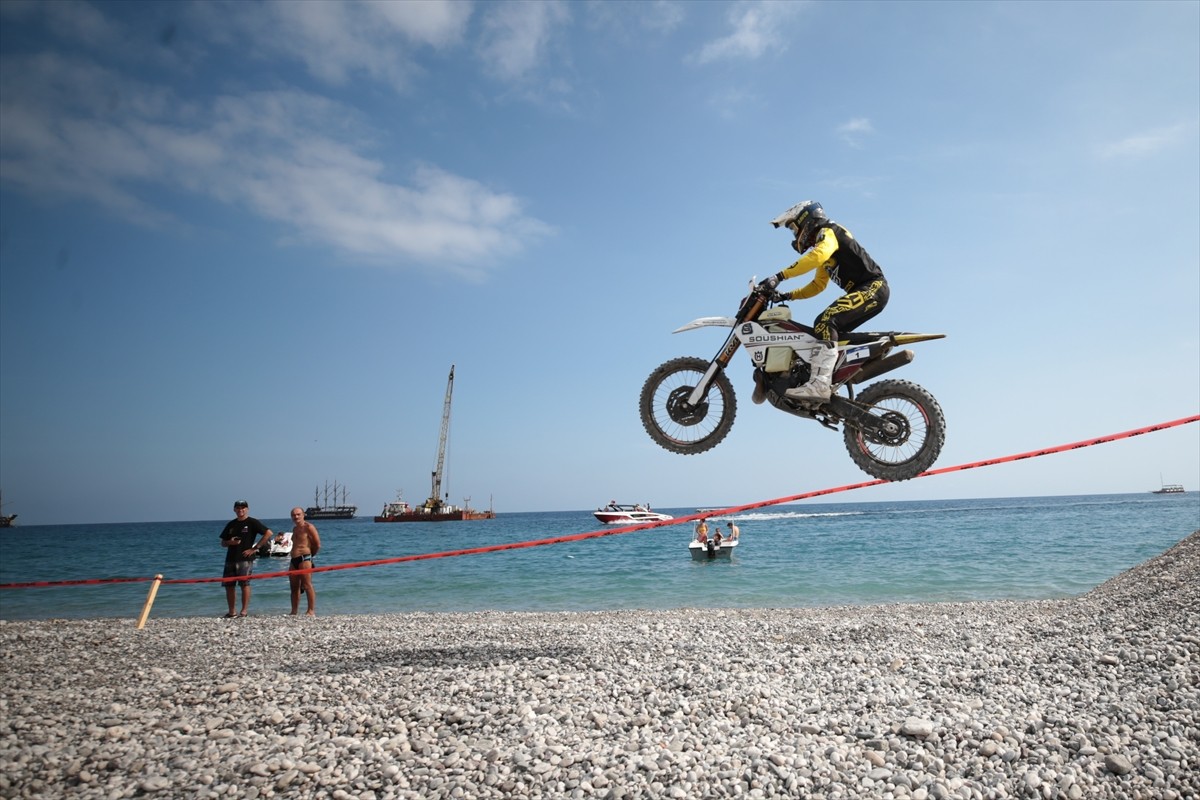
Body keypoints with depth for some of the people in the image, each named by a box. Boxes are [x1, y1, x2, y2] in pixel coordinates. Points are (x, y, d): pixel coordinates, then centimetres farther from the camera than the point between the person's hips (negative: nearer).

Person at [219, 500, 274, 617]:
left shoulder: (252, 522, 0)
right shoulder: (231, 524, 16)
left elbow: (269, 533, -9)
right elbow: (223, 543, 22)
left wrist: (255, 548, -10)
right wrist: (230, 542, -3)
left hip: (245, 558, -6)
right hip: (230, 559, 6)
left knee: (244, 583, -11)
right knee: (228, 585, 5)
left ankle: (244, 611, -7)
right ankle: (231, 612, 14)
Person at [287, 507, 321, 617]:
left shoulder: (308, 527, -5)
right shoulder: (295, 529, 20)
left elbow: (318, 545, -7)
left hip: (304, 559, -9)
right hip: (294, 560, 9)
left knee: (307, 585, -12)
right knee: (294, 587, 10)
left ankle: (311, 611, -12)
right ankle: (294, 612, 16)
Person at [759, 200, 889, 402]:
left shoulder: (828, 231, -3)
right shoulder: (824, 250, 27)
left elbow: (816, 256, -26)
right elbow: (818, 285, 32)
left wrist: (779, 276, -31)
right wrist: (788, 296, 20)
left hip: (873, 287, -11)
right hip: (864, 291, 11)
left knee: (825, 322, -27)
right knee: (829, 332, 13)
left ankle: (820, 383, -40)